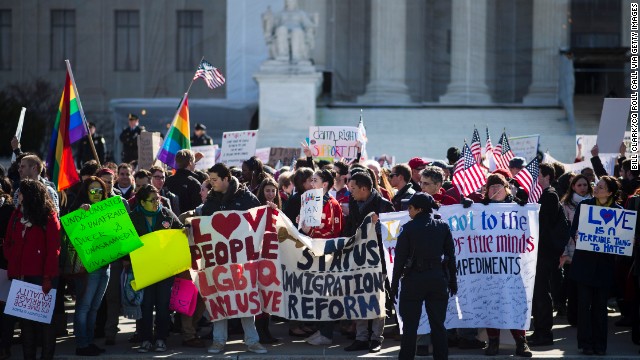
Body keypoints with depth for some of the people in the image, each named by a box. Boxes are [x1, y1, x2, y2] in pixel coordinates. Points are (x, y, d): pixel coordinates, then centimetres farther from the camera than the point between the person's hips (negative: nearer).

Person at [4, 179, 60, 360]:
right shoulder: (17, 214, 10)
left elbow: (53, 250, -9)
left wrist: (48, 277, -15)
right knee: (25, 315, 7)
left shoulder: (49, 217, -4)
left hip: (41, 277, -5)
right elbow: (8, 243, 14)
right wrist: (12, 266, -1)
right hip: (20, 276, 5)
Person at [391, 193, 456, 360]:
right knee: (438, 324, 7)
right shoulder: (443, 226, 2)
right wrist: (452, 281, 11)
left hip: (414, 279, -3)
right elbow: (451, 255, 4)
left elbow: (400, 258, -6)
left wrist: (395, 283, 1)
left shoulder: (408, 228, -6)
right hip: (438, 278, 3)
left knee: (410, 325, 3)